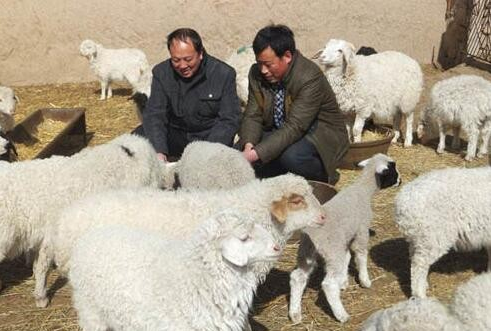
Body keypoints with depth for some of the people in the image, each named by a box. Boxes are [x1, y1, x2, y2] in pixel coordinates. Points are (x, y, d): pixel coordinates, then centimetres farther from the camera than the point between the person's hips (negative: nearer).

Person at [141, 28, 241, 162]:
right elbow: (154, 114, -12)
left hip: (209, 136, -2)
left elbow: (228, 120, -13)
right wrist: (159, 152, -31)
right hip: (175, 134, 2)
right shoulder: (161, 72, -6)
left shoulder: (224, 74, -12)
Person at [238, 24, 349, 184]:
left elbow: (294, 127, -33)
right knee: (240, 150, -16)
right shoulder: (257, 73, -7)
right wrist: (248, 145, -28)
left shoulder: (310, 77, -27)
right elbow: (252, 116, -5)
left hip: (320, 135, -6)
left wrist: (256, 154, -41)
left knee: (290, 156, -36)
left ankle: (323, 175, -4)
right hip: (278, 132, 6)